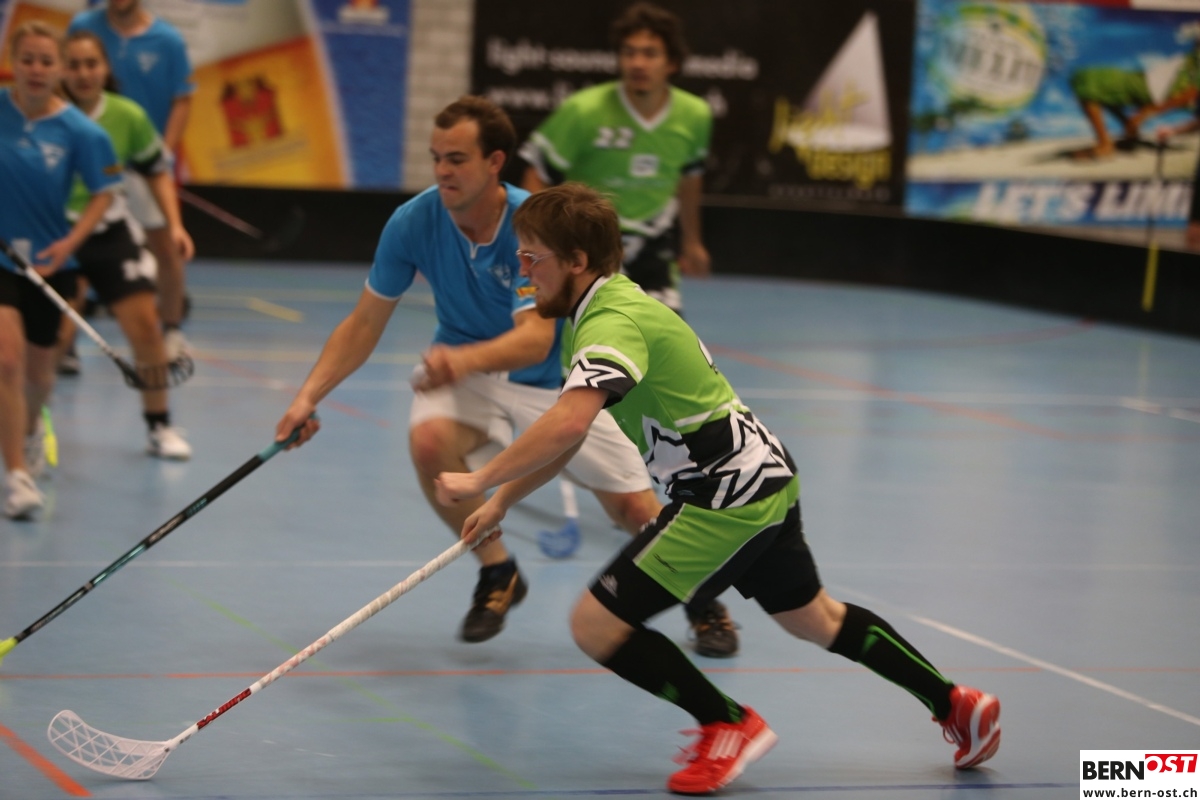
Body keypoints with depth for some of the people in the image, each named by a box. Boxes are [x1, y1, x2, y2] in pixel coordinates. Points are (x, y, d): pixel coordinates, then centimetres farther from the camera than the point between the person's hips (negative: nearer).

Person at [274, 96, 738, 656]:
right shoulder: (413, 222, -18)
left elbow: (535, 340, -39)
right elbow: (365, 323, -9)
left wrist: (465, 359, -59)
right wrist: (309, 396, -20)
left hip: (550, 379, -2)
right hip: (463, 368, 2)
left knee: (637, 510, -6)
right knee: (429, 440, -32)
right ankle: (497, 573, -6)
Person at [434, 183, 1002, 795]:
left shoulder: (613, 322, -22)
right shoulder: (594, 315, 11)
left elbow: (568, 423, -39)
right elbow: (567, 436, 20)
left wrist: (479, 479, -31)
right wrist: (501, 502, 14)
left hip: (730, 500, -11)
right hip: (764, 476, 11)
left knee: (596, 625, -9)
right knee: (815, 620, 28)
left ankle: (729, 725, 3)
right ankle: (956, 705, 38)